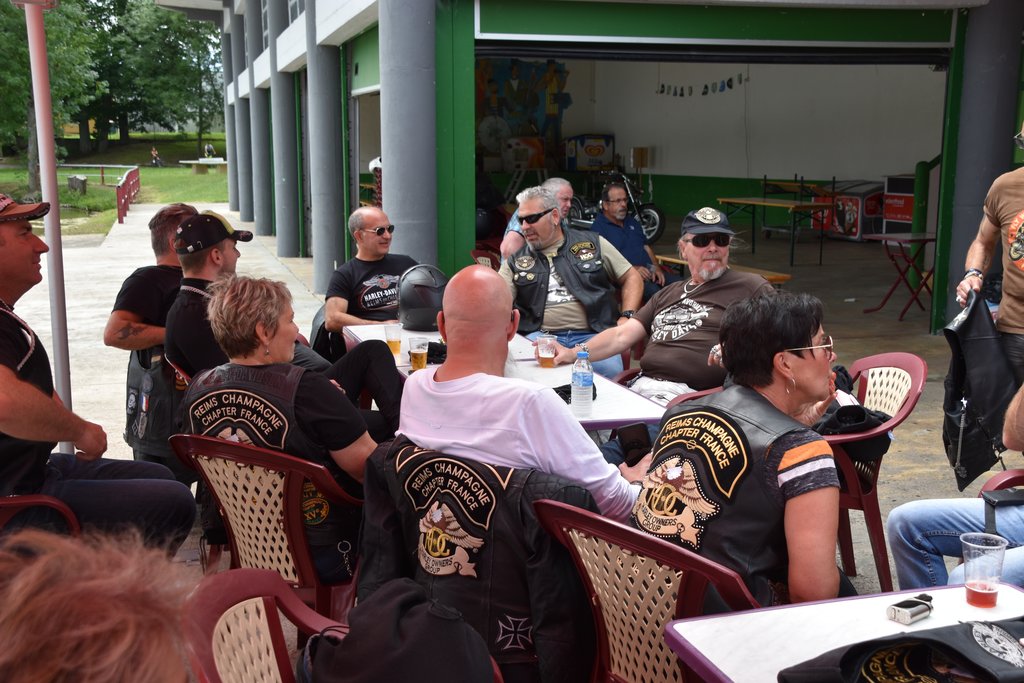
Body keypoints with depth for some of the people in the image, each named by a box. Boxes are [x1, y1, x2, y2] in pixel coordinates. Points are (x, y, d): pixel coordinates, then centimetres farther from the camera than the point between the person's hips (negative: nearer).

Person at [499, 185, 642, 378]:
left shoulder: (593, 244, 15)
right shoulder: (516, 261, 17)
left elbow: (631, 278, 18)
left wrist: (627, 318, 3)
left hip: (592, 334, 0)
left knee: (610, 371, -33)